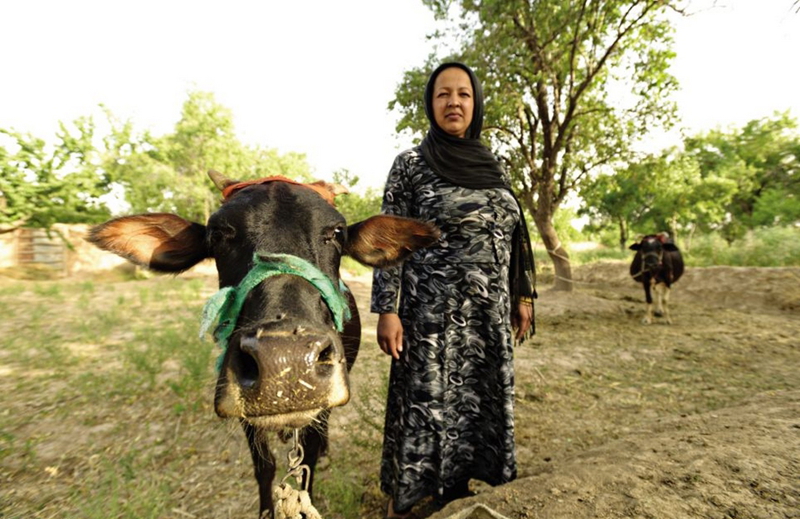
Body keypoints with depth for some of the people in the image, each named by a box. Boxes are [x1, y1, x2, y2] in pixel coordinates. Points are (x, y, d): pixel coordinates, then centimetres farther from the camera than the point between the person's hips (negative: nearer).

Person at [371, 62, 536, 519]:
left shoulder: (493, 166, 11)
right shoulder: (411, 163, -4)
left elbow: (512, 238, 14)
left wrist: (523, 295, 11)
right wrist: (387, 310, -14)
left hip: (490, 312, 6)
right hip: (432, 309, -5)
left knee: (479, 401, 14)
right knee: (425, 404, 4)